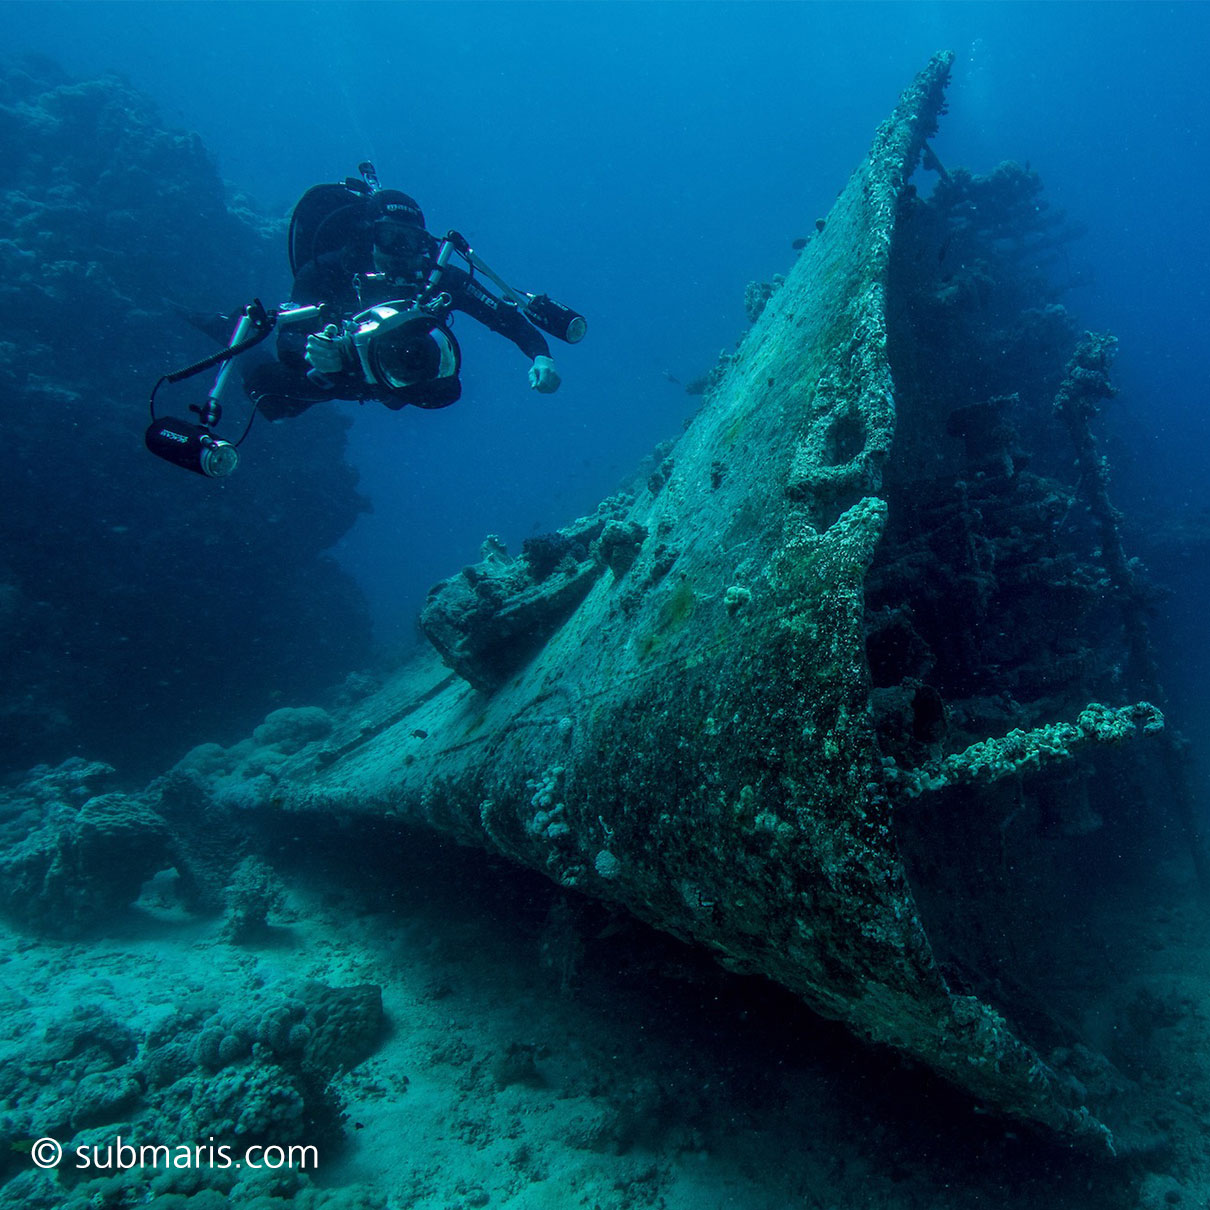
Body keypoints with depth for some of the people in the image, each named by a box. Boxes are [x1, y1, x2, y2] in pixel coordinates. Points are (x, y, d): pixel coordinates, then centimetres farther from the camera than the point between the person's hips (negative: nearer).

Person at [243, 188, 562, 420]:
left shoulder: (440, 278, -30)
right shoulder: (326, 272, -30)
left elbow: (509, 319, -28)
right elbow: (288, 339, -32)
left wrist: (541, 357, -46)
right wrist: (310, 351, -55)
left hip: (403, 378, 4)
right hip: (340, 373, -3)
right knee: (262, 378, -13)